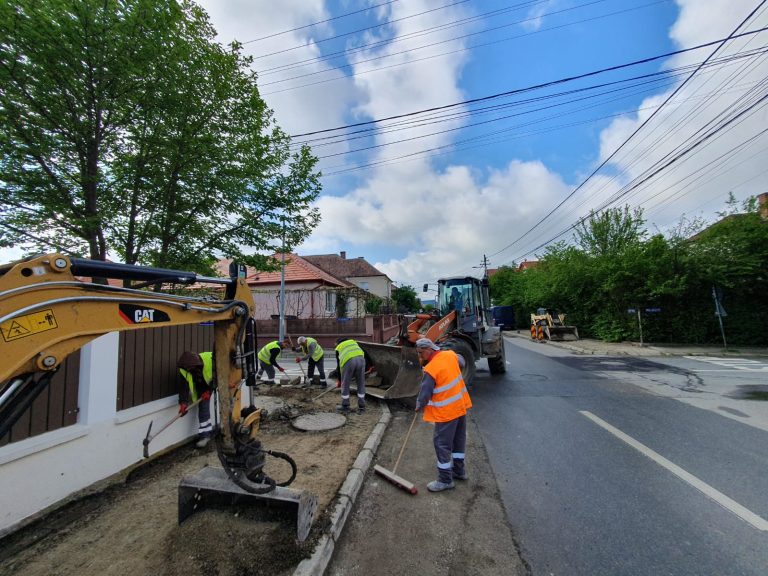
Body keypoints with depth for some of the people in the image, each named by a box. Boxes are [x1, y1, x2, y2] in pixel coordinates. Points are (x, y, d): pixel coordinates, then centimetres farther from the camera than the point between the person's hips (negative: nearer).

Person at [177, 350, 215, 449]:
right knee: (203, 406, -6)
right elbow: (184, 386, -25)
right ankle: (204, 434, 5)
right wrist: (183, 402, -37)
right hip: (202, 385, 3)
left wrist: (209, 391, -29)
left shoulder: (211, 359, -40)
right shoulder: (184, 370, -26)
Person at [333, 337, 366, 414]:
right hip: (360, 359, 2)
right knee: (361, 384, 15)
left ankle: (345, 407, 28)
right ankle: (361, 407, 23)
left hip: (348, 361, -2)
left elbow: (338, 364, 29)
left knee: (345, 385, 16)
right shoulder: (353, 342, 35)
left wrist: (339, 379, 38)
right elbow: (363, 354, 25)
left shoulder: (338, 348, 29)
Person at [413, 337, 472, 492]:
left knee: (442, 444, 7)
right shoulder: (451, 354, -6)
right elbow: (462, 363, 17)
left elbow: (425, 393, -15)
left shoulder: (430, 369, -25)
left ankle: (445, 480, 20)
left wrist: (419, 406, 3)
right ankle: (459, 470, 38)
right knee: (458, 439, 22)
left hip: (446, 411, -8)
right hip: (461, 405, 8)